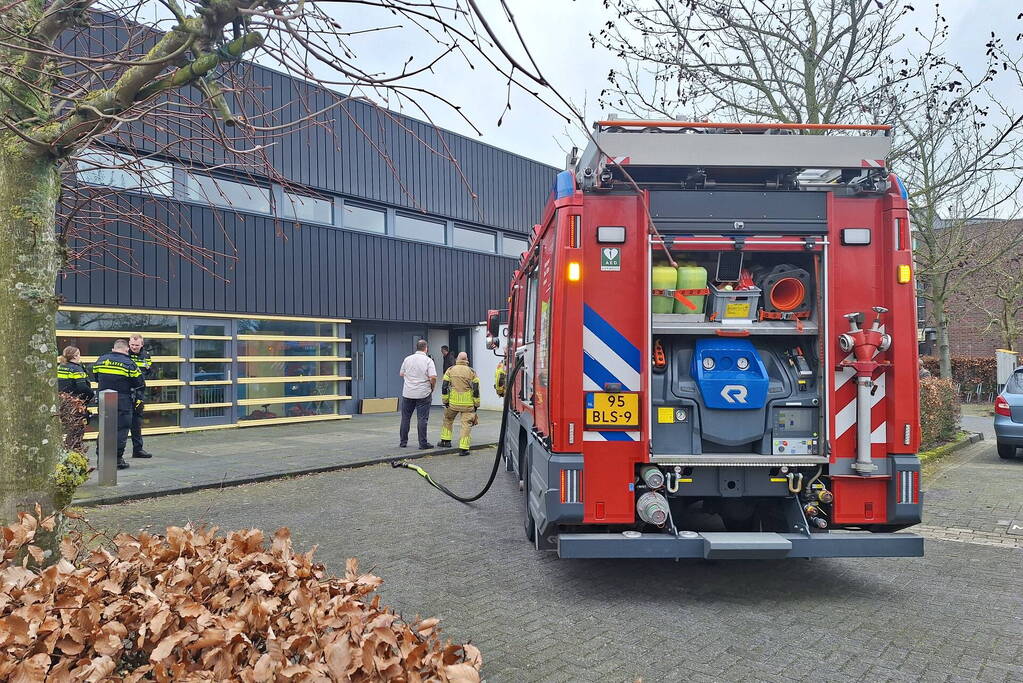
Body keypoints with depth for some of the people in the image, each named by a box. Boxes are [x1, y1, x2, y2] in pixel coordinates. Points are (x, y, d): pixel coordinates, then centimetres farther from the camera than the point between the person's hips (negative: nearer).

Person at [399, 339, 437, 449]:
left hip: (408, 393, 3)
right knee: (422, 419, 0)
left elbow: (401, 374, 12)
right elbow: (433, 377, -16)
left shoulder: (407, 359, 3)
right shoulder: (428, 360, -8)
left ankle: (403, 441, 18)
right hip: (423, 394, -3)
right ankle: (423, 443, 1)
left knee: (405, 418, 12)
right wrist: (432, 388, 0)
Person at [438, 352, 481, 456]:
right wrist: (476, 404, 6)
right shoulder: (471, 372, 2)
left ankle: (445, 440, 29)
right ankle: (463, 448, -4)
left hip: (453, 401, 1)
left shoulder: (450, 370, 4)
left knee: (448, 419, 25)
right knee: (466, 424, 1)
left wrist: (445, 401, 9)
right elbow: (476, 389, 0)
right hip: (468, 403, -1)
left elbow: (444, 387, 2)